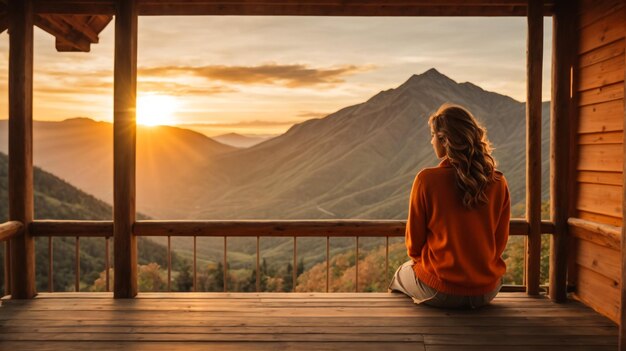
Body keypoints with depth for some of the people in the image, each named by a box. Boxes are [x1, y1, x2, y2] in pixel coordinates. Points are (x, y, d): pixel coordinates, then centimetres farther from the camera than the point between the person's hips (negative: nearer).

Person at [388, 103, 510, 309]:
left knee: (402, 274, 30)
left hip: (439, 293, -4)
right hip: (487, 292, 4)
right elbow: (500, 241, 2)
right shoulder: (498, 182, -8)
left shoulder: (427, 180, -18)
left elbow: (414, 242, -8)